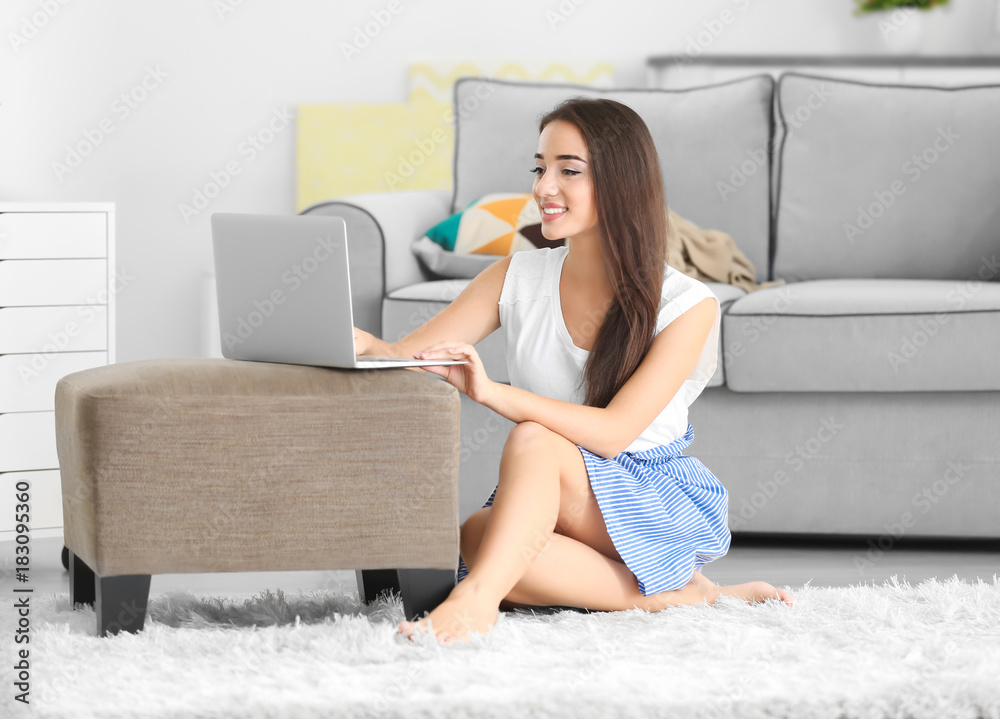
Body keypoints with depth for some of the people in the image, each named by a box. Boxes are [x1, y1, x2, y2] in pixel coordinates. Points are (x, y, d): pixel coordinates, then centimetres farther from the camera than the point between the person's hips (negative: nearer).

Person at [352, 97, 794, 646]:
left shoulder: (686, 306, -10)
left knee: (535, 439, -32)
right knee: (476, 538, -32)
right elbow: (401, 357, -1)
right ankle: (674, 596, -22)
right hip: (541, 507, 4)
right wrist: (351, 340, -26)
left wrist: (492, 392, -35)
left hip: (659, 510, -4)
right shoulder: (517, 279, 4)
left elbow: (613, 431, -21)